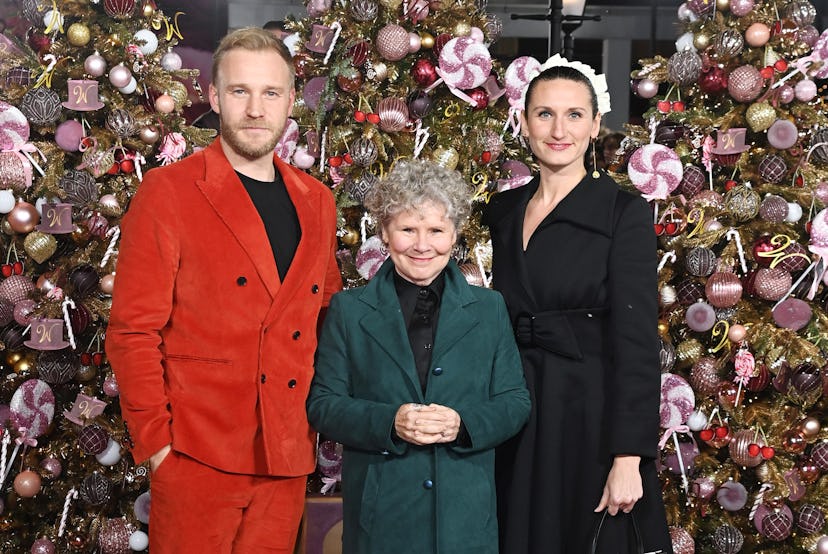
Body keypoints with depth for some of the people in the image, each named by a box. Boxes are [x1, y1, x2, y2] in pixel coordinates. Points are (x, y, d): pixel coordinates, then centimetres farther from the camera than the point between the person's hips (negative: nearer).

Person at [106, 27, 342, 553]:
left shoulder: (317, 201, 10)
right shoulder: (167, 191, -6)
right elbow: (133, 329, -8)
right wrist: (155, 440, -11)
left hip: (288, 456, 5)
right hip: (197, 458, -5)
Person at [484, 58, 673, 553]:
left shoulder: (625, 214, -9)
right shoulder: (504, 211, 8)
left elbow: (636, 344, -13)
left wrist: (628, 460, -19)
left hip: (590, 415, -5)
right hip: (517, 420, 5)